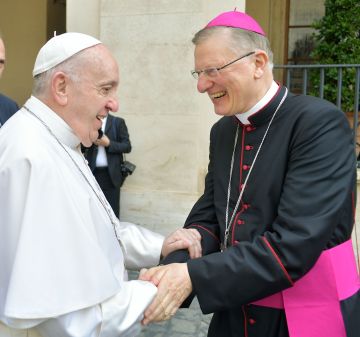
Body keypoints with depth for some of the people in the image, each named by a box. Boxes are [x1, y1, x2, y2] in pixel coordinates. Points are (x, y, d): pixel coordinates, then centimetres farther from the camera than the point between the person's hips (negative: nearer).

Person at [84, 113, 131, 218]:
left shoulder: (118, 122, 3)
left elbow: (127, 147, 0)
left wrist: (108, 143, -13)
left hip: (110, 174, -2)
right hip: (92, 173, 2)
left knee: (112, 213, 2)